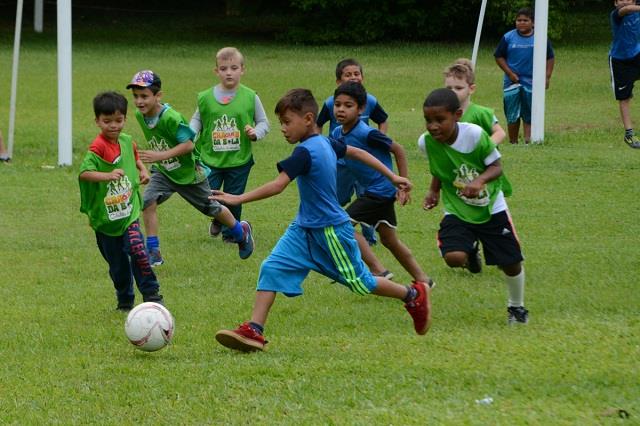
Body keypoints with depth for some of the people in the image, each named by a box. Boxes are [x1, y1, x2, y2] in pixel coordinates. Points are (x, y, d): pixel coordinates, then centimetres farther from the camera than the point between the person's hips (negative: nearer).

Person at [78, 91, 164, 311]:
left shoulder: (127, 141, 2)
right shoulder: (98, 147, -18)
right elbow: (84, 173, -33)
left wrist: (142, 169, 10)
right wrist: (108, 176, -46)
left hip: (129, 213, 3)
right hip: (104, 217, -3)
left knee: (137, 250, -20)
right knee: (117, 264, 8)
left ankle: (151, 294, -8)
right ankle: (125, 300, 29)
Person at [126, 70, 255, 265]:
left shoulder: (171, 118, -32)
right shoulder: (140, 115, -10)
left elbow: (188, 145, -32)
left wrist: (161, 156, -39)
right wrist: (154, 159, 7)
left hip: (188, 172, -5)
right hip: (163, 172, 5)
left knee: (211, 208, 14)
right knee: (148, 201, -19)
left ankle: (241, 232, 42)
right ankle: (153, 252, -12)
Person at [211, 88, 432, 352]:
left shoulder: (305, 153, -26)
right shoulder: (325, 143, 2)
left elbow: (278, 185, -35)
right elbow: (357, 152, 15)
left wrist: (239, 199, -35)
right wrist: (392, 177, 26)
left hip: (330, 231, -9)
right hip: (305, 229, 9)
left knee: (360, 282, 9)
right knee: (272, 268, -5)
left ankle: (414, 295, 30)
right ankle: (254, 330, -9)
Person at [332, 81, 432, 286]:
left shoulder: (367, 134, -22)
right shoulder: (337, 134, 0)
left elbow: (398, 150, -13)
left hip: (381, 190, -9)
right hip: (368, 191, 9)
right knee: (389, 239, 16)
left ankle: (378, 270, -10)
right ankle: (422, 278, 27)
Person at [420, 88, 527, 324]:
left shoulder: (475, 135, -25)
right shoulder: (426, 142, -14)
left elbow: (496, 166, -15)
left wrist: (480, 181, -34)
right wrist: (433, 191, -7)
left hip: (491, 208, -1)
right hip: (457, 211, 1)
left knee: (511, 263, 9)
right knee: (453, 257, -25)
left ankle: (516, 307, 38)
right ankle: (470, 254, 13)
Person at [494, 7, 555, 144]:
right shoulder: (508, 38, 0)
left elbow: (550, 58, 6)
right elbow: (499, 56, 4)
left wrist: (547, 77, -3)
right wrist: (510, 73, -6)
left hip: (532, 82, 0)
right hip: (512, 82, 0)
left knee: (529, 115, 1)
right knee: (512, 115, 4)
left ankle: (528, 139, 1)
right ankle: (513, 142, 13)